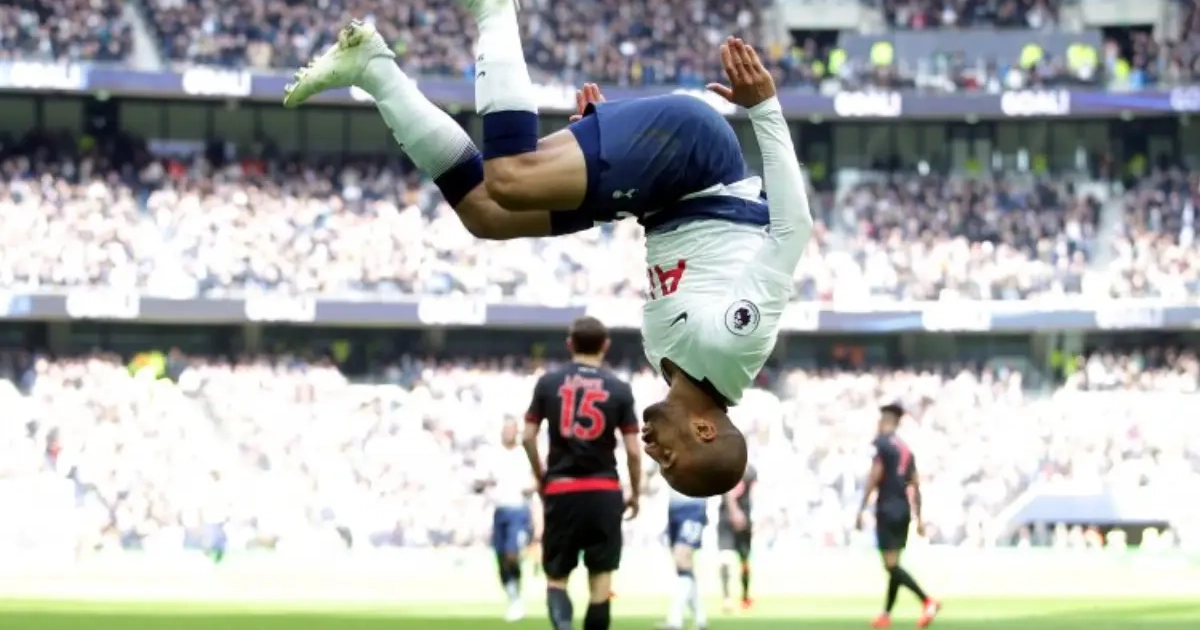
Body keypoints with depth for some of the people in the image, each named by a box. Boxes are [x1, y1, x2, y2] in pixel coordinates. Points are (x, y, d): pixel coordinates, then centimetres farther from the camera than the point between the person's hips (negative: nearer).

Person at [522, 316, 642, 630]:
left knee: (556, 575, 8)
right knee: (601, 575, 8)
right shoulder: (619, 389, -1)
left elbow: (528, 437, 1)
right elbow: (633, 451, -3)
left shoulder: (548, 382, 1)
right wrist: (636, 493, 12)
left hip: (560, 490, 1)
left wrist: (540, 476, 17)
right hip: (604, 491, -1)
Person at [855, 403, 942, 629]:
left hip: (887, 509, -8)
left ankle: (928, 602, -25)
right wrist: (918, 517, 20)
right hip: (904, 510, 8)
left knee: (891, 565, -12)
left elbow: (874, 476, -14)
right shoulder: (906, 448, 16)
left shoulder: (882, 442, -6)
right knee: (893, 564, 13)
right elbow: (915, 485, 16)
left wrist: (861, 510, -12)